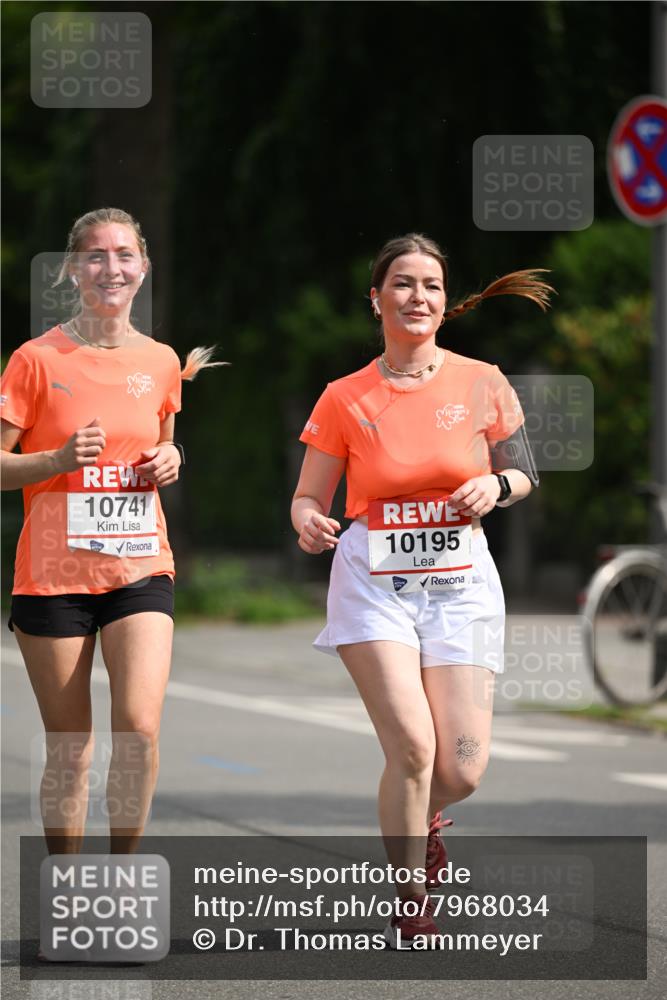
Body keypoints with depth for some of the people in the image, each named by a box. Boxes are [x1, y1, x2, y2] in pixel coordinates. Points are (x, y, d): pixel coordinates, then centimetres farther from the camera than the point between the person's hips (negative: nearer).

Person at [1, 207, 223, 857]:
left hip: (140, 570, 3)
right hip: (53, 575, -2)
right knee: (69, 750, 3)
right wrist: (60, 459, -20)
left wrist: (170, 461, 2)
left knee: (140, 729, -14)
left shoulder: (161, 362, 8)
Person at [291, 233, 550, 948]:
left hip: (460, 580, 1)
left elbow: (525, 472, 14)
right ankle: (410, 912, 2)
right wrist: (308, 522, -17)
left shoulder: (480, 383, 3)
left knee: (461, 769, -6)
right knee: (413, 746, -17)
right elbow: (309, 496, 6)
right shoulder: (345, 399, 1)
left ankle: (419, 821, 33)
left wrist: (496, 487, -8)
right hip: (374, 581, -1)